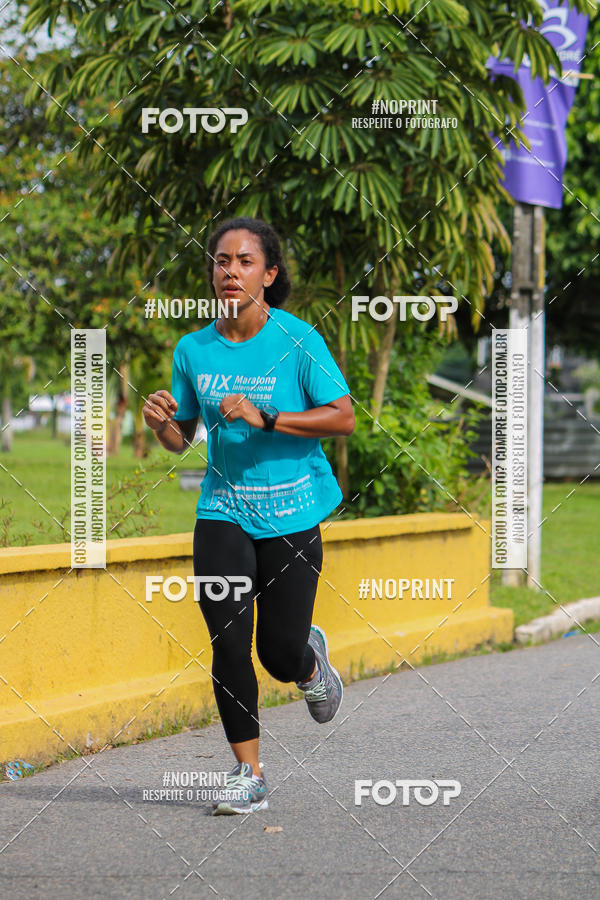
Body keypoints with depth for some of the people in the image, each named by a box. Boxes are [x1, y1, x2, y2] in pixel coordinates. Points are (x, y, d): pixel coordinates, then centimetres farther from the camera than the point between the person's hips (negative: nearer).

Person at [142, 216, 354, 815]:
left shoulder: (297, 339, -8)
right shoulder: (194, 349, 3)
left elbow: (343, 418, -12)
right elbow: (182, 438, 12)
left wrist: (264, 418, -22)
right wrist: (161, 424, -12)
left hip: (291, 513, -2)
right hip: (223, 511, 2)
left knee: (280, 654, -1)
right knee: (228, 645, -9)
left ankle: (312, 659, 38)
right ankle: (248, 774, 3)